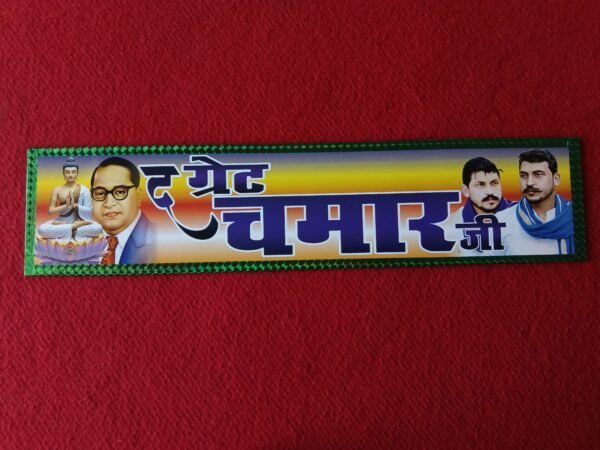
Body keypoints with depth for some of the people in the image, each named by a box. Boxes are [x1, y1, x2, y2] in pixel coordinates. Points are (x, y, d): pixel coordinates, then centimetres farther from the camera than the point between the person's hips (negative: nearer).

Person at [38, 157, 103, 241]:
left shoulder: (84, 189, -1)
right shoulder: (57, 190, 2)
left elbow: (89, 211, -4)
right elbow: (50, 211, -4)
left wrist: (75, 205, -20)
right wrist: (66, 205, -19)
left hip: (78, 221, -1)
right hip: (62, 221, 1)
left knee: (98, 228, -32)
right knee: (42, 229, -30)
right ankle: (77, 227, -21)